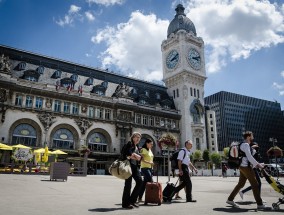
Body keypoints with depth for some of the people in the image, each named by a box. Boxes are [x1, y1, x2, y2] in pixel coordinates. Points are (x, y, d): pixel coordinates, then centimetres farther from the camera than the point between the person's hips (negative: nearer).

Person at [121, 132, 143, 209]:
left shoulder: (137, 147, 21)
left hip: (135, 166, 8)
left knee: (139, 181, -1)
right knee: (128, 184, -5)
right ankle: (126, 203, 4)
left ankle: (132, 200, 11)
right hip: (129, 165, -8)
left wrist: (134, 155, -8)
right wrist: (136, 156, -6)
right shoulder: (130, 144, -2)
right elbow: (128, 154, -18)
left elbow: (139, 158, 10)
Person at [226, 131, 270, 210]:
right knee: (255, 185, -5)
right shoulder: (245, 145, -13)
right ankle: (260, 204, 1)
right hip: (245, 167, -10)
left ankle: (230, 199, 19)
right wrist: (258, 164, -17)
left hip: (243, 167, 10)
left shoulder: (245, 145, 19)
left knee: (240, 184, 14)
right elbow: (249, 157, -21)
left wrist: (255, 165, 17)